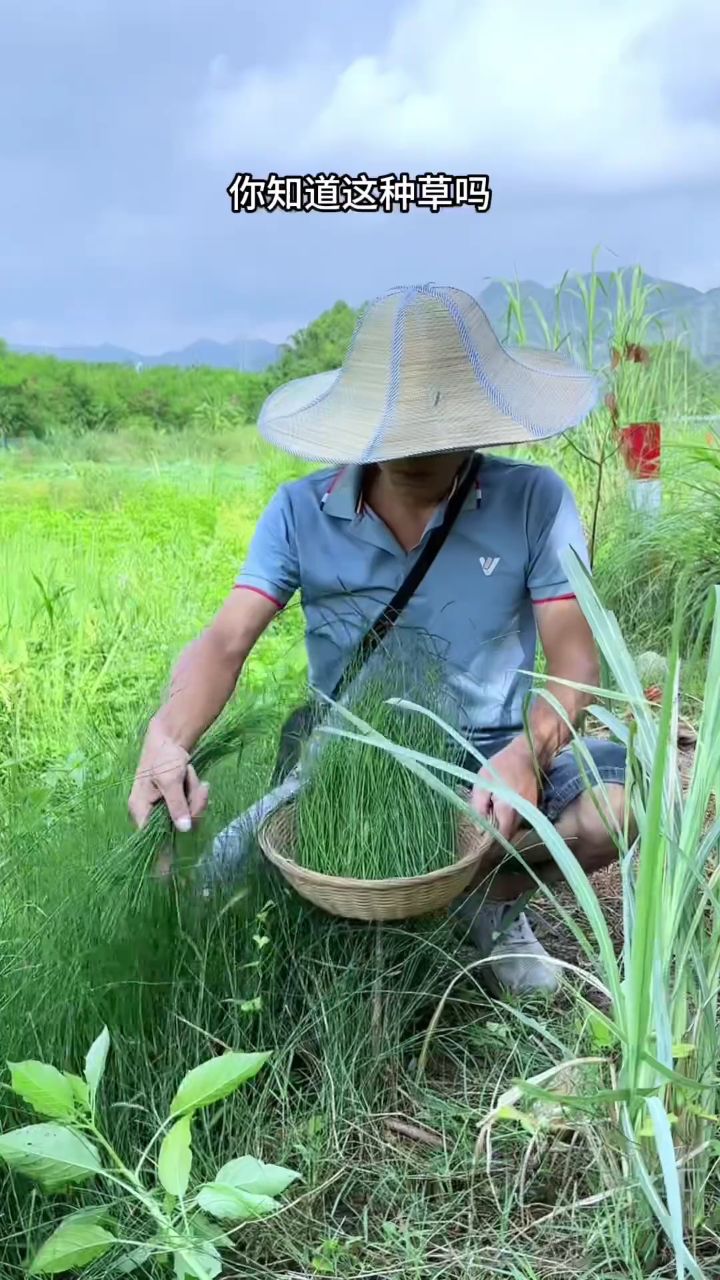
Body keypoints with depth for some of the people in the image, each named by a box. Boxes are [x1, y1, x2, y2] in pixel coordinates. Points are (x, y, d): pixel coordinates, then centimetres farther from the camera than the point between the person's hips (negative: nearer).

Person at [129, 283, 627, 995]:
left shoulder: (534, 501, -9)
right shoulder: (301, 512, -6)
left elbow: (572, 656, -12)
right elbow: (226, 643, -14)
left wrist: (529, 753, -33)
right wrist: (168, 738, -35)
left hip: (490, 761, 0)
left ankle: (496, 899, 6)